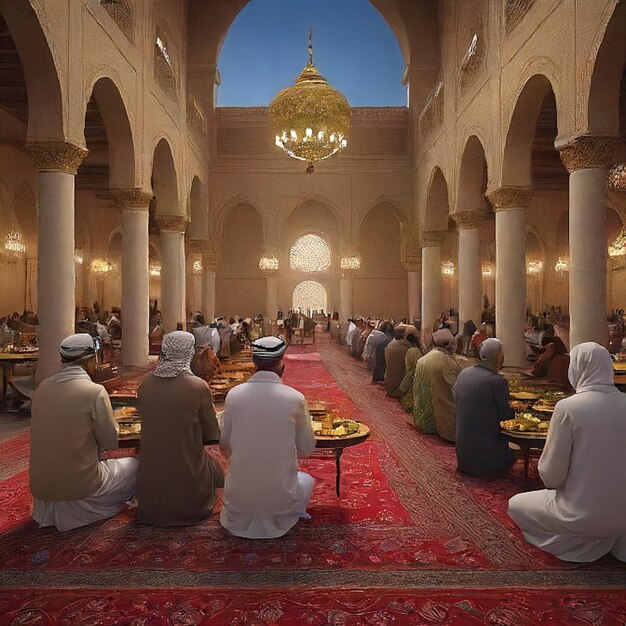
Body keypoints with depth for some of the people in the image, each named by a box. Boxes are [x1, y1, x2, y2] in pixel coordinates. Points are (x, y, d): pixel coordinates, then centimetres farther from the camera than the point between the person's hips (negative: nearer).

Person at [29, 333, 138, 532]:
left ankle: (53, 505, 20)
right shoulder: (95, 392, -19)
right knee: (134, 465, 15)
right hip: (79, 486, -6)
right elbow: (110, 442, -11)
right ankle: (81, 507, 10)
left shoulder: (42, 388, -1)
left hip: (40, 486, 7)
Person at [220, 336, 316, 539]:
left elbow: (225, 447, 2)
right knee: (306, 479, 30)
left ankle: (244, 518, 18)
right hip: (281, 497, -2)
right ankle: (279, 520, 13)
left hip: (238, 497, 2)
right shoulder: (295, 398, -15)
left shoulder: (234, 394, -9)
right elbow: (306, 449, -3)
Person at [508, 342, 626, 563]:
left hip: (583, 516, -6)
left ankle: (584, 542, 6)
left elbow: (551, 476, -16)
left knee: (515, 505, 16)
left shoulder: (567, 408, -22)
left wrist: (552, 479, 6)